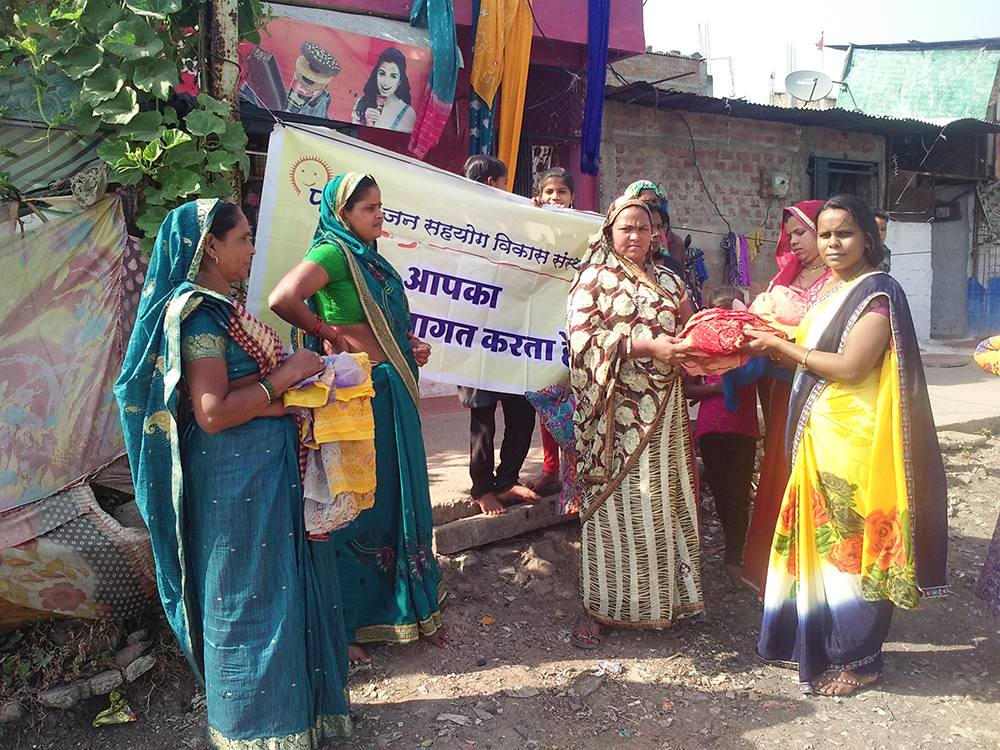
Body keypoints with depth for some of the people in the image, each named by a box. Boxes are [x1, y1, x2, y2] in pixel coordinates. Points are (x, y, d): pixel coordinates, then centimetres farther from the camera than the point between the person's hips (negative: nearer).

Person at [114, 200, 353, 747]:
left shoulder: (218, 308, 13)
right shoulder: (200, 313, -18)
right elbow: (212, 413, -24)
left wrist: (295, 372, 6)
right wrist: (283, 377, -17)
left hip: (262, 469, 10)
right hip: (237, 478, -10)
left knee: (277, 583, 19)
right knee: (250, 594, 3)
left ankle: (288, 699, 37)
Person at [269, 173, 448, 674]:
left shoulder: (370, 258, 16)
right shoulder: (332, 253, -12)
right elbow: (282, 299, -28)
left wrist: (413, 347, 7)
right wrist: (328, 333, -14)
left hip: (392, 394, 9)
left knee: (397, 498, 16)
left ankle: (411, 608, 31)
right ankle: (342, 628, 16)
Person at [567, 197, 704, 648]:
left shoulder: (668, 281, 17)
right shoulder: (592, 278, 2)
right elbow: (583, 335, -11)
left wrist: (687, 351, -4)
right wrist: (648, 345, -20)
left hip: (661, 409, 4)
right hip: (615, 409, -4)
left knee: (663, 500, 5)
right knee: (612, 501, -2)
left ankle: (663, 599, 17)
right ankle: (598, 607, 8)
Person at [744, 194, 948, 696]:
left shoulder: (878, 292, -11)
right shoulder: (829, 290, 15)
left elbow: (849, 367, -19)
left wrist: (781, 347, -12)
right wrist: (770, 345, -1)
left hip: (853, 442, -8)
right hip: (818, 437, 8)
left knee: (850, 543, 1)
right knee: (819, 539, 14)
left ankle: (857, 658, 16)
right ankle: (814, 642, 28)